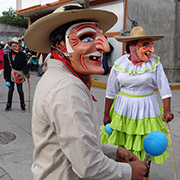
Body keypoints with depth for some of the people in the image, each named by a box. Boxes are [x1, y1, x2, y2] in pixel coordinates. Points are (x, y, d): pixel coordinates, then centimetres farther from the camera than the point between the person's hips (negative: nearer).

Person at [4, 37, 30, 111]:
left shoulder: (22, 55, -2)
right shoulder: (7, 55, 4)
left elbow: (24, 65, -4)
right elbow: (5, 67, 6)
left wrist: (26, 73, -19)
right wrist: (5, 76, 2)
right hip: (10, 76, 2)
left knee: (20, 90, 4)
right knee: (10, 90, 12)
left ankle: (22, 105, 16)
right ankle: (8, 105, 21)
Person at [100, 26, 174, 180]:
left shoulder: (155, 62, -8)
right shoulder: (119, 64, -8)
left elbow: (164, 88, -7)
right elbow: (110, 92, 0)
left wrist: (167, 110, -19)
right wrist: (106, 114, 3)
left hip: (146, 110, 0)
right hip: (123, 109, 0)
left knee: (146, 146, 12)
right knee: (120, 147, 12)